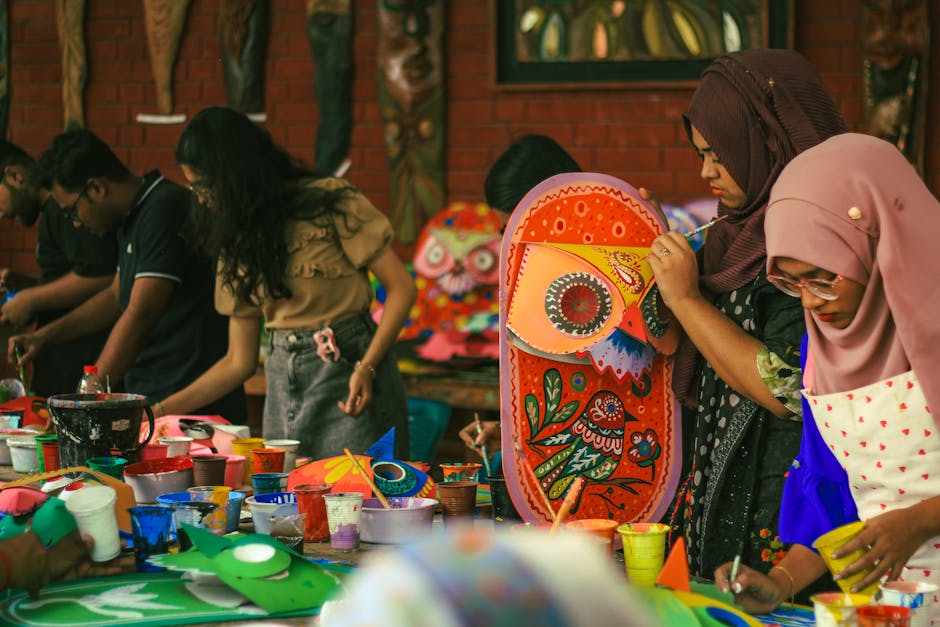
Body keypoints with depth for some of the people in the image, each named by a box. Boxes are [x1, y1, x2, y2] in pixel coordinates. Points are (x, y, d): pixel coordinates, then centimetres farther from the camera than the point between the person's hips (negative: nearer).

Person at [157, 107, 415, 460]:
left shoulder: (329, 203, -5)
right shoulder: (238, 240, 13)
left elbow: (401, 287, -6)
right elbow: (239, 362, 14)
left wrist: (366, 368, -18)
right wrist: (162, 412, 8)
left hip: (347, 376, -5)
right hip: (283, 388, 6)